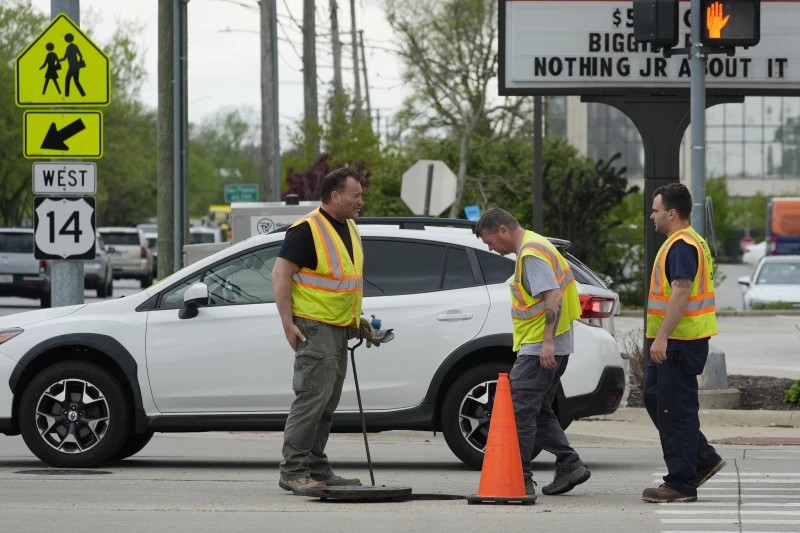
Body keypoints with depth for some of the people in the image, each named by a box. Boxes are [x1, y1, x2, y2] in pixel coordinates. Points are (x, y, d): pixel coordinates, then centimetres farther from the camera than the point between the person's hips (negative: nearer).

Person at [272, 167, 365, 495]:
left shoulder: (350, 229, 15)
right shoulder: (307, 230, -13)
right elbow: (281, 275, -15)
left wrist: (357, 318, 18)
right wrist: (288, 323, -18)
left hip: (339, 328, 9)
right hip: (314, 327, -9)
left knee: (328, 403, 11)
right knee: (312, 397, -13)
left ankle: (317, 469, 16)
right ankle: (293, 471, -11)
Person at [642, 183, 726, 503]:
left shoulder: (682, 246, -17)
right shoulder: (689, 242, 17)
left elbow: (681, 292, -26)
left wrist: (662, 337, -28)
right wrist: (661, 337, 25)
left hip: (680, 342, -11)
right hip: (673, 342, 11)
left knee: (675, 409, -6)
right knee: (655, 398, 16)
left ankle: (681, 484, -2)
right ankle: (704, 459, 19)